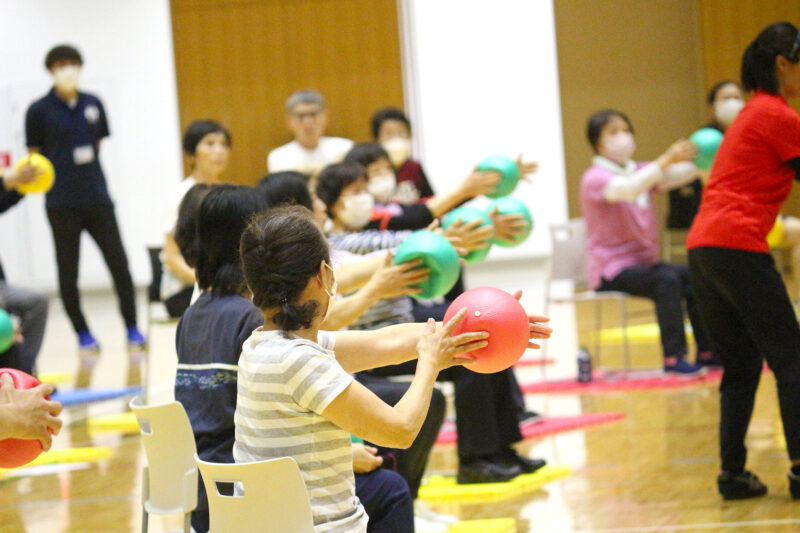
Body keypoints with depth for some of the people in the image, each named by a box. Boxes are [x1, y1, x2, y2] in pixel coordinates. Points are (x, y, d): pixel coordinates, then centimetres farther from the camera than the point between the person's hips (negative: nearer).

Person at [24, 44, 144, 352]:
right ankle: (82, 333, 15)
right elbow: (35, 158, 3)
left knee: (119, 263, 0)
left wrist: (88, 166, 4)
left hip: (97, 197, 3)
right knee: (68, 270, 4)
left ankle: (132, 327, 10)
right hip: (62, 204, -3)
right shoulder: (39, 110, -2)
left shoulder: (93, 105, 8)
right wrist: (51, 179, -9)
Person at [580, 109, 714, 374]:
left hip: (645, 262, 8)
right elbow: (628, 189, -31)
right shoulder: (595, 178, -9)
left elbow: (679, 176, -3)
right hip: (611, 270, -8)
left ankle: (706, 351, -7)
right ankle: (673, 357, -33)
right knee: (667, 280, -31)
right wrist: (667, 160, -41)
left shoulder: (640, 172, 14)